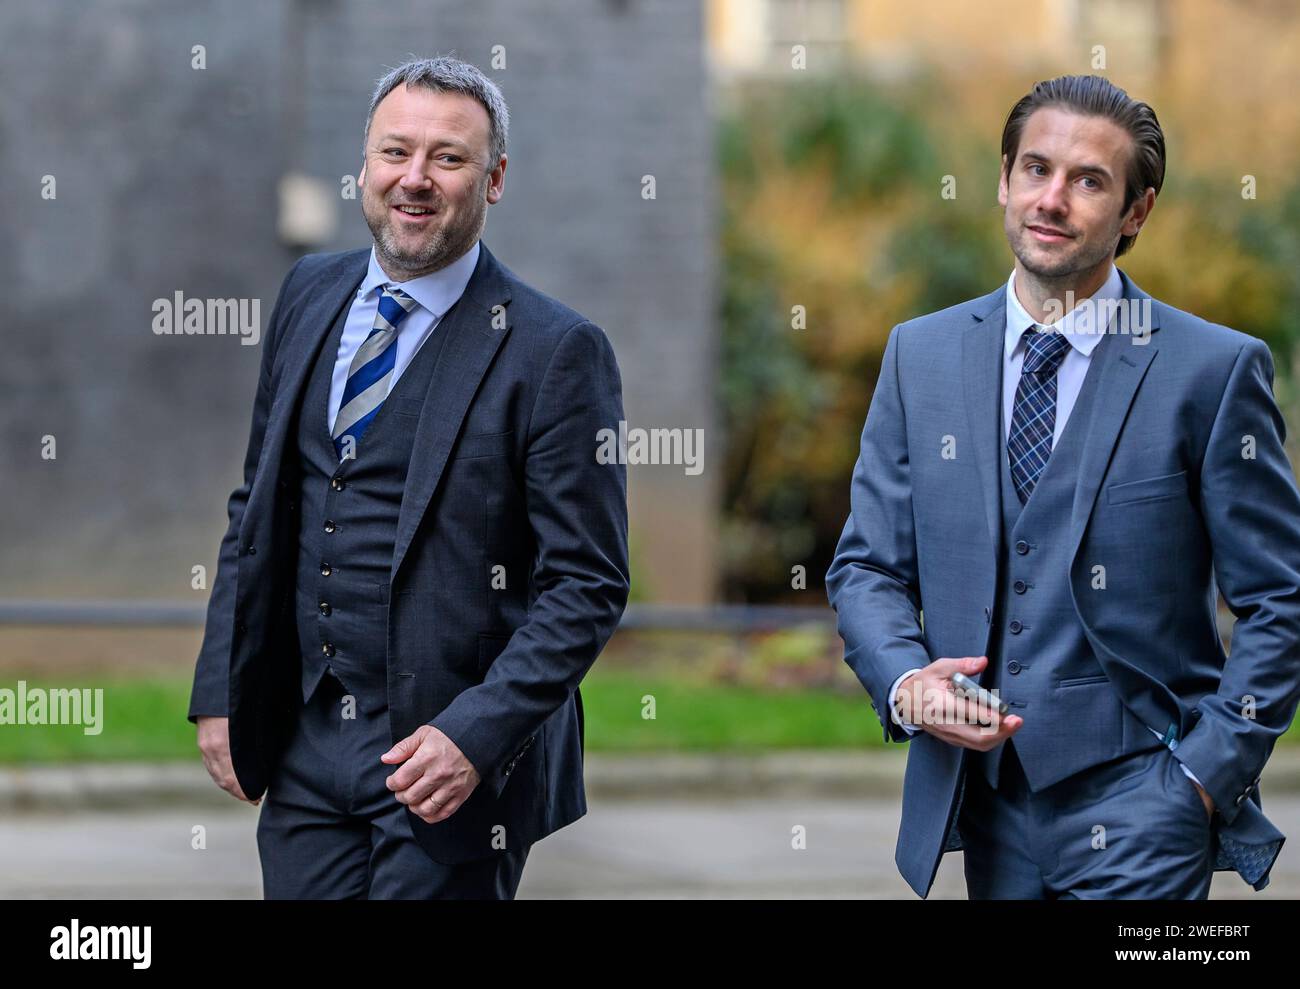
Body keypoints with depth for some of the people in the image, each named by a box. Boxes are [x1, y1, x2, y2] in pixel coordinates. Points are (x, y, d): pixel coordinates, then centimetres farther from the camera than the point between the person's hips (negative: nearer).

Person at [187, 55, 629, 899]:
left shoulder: (555, 351, -10)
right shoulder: (312, 293, 8)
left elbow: (588, 585, -11)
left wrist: (475, 734, -20)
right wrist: (219, 691, 10)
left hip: (450, 765, -5)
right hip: (308, 750, 5)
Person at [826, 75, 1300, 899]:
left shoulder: (1214, 370, -3)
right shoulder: (920, 355, 9)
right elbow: (869, 564, 11)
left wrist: (1208, 770, -10)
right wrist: (904, 681, -9)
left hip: (1137, 806, -4)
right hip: (982, 793, 4)